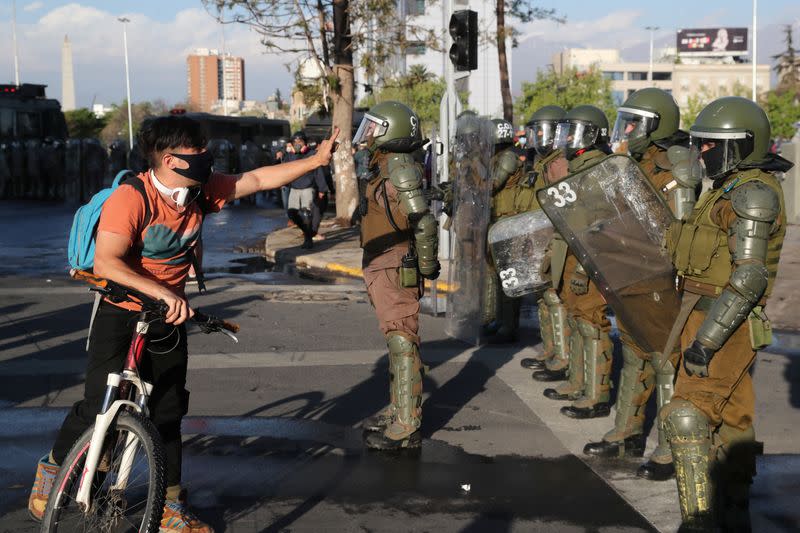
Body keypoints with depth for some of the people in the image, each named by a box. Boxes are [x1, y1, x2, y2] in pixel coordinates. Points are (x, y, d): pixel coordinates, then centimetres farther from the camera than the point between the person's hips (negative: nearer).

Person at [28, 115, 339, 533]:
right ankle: (52, 468, 24)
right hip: (121, 313, -6)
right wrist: (162, 292, -40)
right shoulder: (131, 198, -24)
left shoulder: (201, 192, -4)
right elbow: (106, 263, -32)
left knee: (167, 413, 8)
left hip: (168, 316, 6)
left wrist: (317, 160, 0)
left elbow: (259, 179, 3)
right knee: (100, 406, -6)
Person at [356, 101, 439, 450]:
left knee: (402, 343, -7)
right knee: (397, 341, 16)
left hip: (395, 271, -10)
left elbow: (424, 222, -21)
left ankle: (406, 428, -4)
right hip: (384, 269, 10)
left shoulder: (398, 168, -16)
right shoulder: (385, 166, 14)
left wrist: (427, 267, -13)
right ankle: (398, 411, 27)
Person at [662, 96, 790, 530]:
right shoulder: (731, 188, 14)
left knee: (687, 417, -14)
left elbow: (748, 277, -23)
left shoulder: (754, 193, -17)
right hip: (713, 323, 10)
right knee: (732, 420, 16)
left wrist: (706, 339, -24)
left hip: (723, 325, -10)